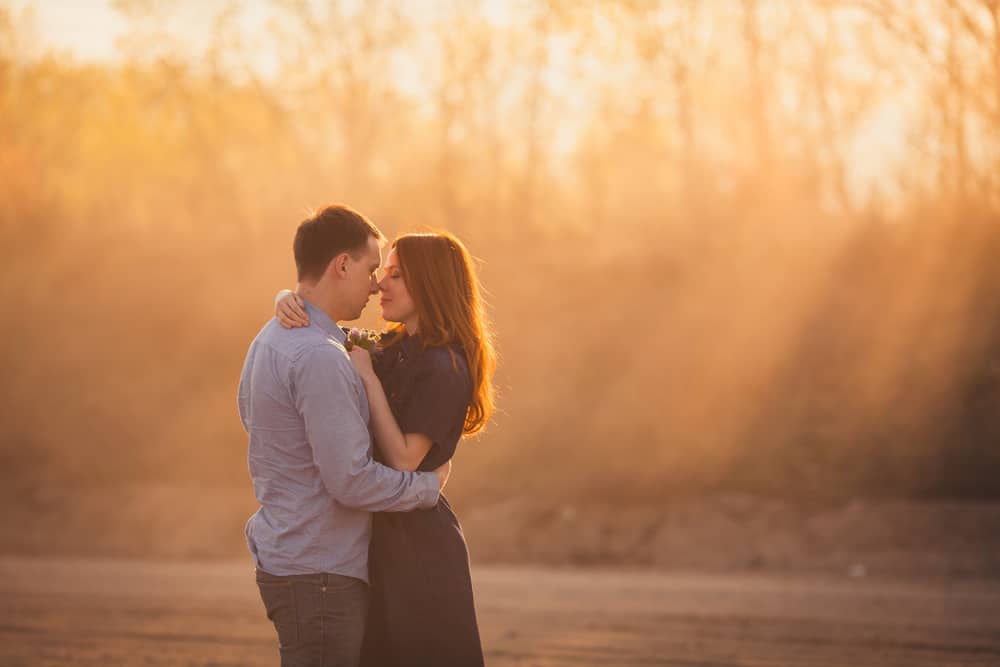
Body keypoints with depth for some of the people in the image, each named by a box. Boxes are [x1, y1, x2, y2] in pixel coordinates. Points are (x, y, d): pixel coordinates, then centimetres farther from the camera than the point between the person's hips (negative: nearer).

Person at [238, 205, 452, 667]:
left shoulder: (269, 342, 12)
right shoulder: (320, 358, -20)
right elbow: (351, 481, -22)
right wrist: (429, 485, -7)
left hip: (283, 559, 10)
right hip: (319, 577, -10)